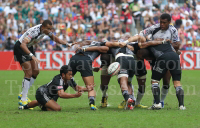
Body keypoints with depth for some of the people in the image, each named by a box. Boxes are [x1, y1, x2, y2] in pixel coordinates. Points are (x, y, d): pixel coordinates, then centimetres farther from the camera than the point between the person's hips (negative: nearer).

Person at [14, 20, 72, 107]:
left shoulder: (46, 30, -9)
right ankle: (23, 100, -7)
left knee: (36, 71, 7)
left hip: (29, 47, 9)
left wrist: (67, 44, 2)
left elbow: (54, 38, 11)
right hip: (20, 48, -9)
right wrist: (32, 56, -55)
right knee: (29, 73, -13)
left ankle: (22, 94, 18)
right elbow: (23, 44, -45)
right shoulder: (34, 31, -34)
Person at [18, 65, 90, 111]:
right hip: (42, 93, -10)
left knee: (39, 102, 39)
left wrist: (87, 89, -14)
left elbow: (76, 87, 4)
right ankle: (42, 107, -2)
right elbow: (61, 94, -49)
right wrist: (74, 95, -58)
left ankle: (26, 106, 65)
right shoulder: (58, 80, -35)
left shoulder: (70, 79, -10)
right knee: (57, 108, -26)